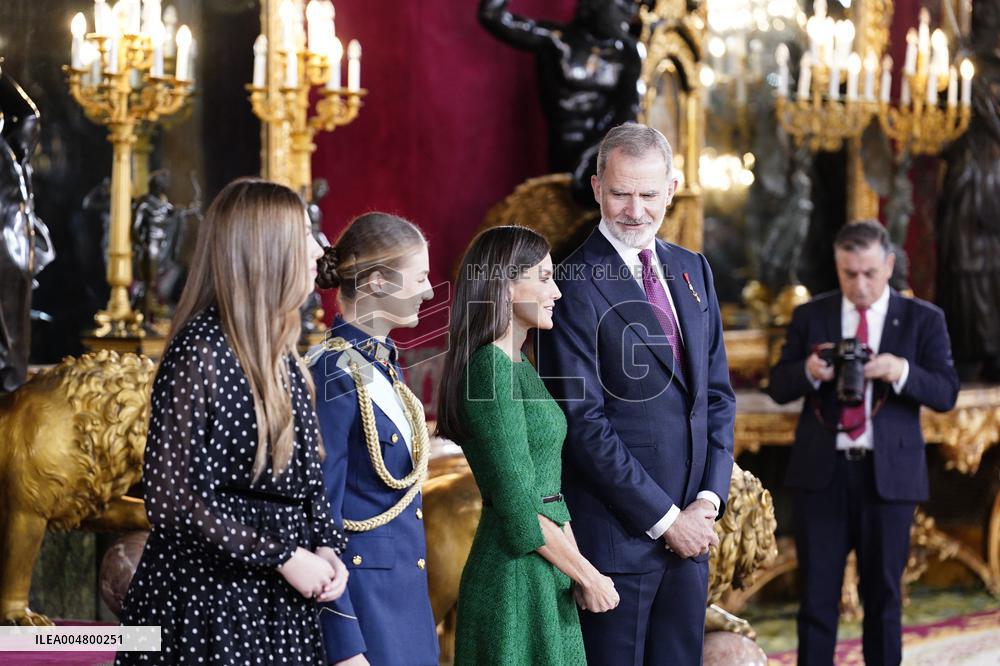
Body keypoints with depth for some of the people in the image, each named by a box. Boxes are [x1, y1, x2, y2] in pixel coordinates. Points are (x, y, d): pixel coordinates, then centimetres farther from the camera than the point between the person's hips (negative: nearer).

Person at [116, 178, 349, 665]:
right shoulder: (201, 353, -15)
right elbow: (171, 500, -19)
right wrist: (282, 557, -16)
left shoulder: (279, 354, 10)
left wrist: (324, 548, -2)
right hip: (209, 606, -8)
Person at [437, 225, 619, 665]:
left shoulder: (519, 365, 13)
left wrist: (580, 571, 3)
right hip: (514, 578, -9)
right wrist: (588, 576, -10)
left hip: (546, 578, 9)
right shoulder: (490, 367, -16)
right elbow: (519, 507, -18)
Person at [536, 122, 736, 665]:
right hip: (615, 534, -6)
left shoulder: (693, 271, 11)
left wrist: (709, 499, 0)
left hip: (688, 529, 6)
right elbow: (583, 422, -15)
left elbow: (717, 395, 13)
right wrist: (664, 518, -13)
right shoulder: (576, 285, -11)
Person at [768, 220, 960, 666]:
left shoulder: (923, 320, 3)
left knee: (883, 592, 7)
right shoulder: (810, 316, 7)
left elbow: (946, 393, -3)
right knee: (817, 592, 1)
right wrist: (808, 372, -16)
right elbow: (778, 387, 6)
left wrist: (902, 372, -22)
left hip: (889, 474, -1)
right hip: (822, 473, 1)